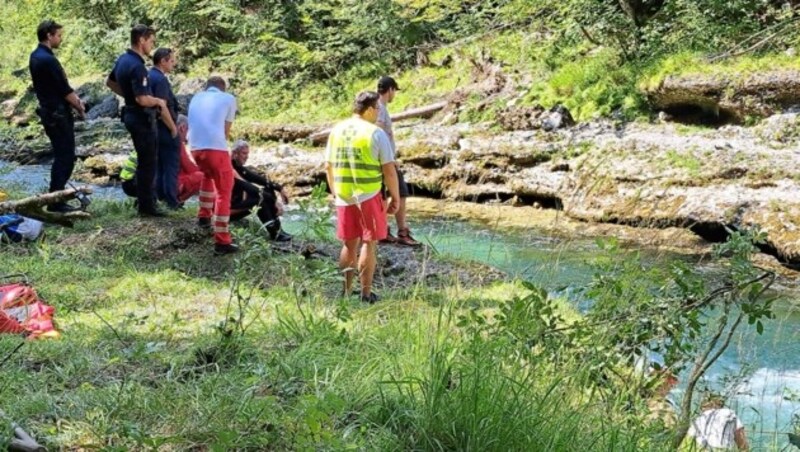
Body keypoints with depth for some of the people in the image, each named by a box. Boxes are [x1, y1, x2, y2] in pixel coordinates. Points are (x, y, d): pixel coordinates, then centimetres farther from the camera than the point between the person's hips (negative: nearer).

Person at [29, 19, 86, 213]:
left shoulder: (36, 56, 10)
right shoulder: (48, 60, -20)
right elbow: (65, 90, -17)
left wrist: (73, 97, 5)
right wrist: (79, 108, -2)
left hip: (49, 111, 10)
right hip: (58, 115, -10)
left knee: (62, 156, 18)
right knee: (65, 157, -4)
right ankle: (56, 202, -2)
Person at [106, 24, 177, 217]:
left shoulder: (123, 60, 6)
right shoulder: (137, 66, -24)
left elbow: (110, 82, 22)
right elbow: (143, 99, -29)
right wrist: (159, 102, -10)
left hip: (131, 114, 10)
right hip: (142, 118, -10)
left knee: (145, 160, 21)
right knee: (148, 162, -1)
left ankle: (144, 198, 30)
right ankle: (146, 206, 5)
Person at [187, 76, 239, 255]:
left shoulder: (196, 97, 23)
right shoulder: (228, 98, 11)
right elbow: (226, 130, 13)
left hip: (195, 147, 5)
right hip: (216, 147, -5)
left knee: (208, 175, 35)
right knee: (224, 193, 2)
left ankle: (204, 216, 41)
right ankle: (222, 241, -3)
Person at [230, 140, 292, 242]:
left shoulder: (239, 168, 6)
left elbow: (258, 178, 5)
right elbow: (249, 188, -28)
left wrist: (279, 188, -7)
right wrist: (274, 201, -30)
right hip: (227, 208, -10)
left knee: (268, 190, -3)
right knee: (260, 198, -31)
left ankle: (277, 229, -12)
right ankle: (274, 233, -25)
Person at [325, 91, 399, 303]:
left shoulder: (336, 131, 7)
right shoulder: (376, 133, -10)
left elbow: (328, 167, 12)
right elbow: (389, 170, -10)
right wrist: (395, 197, -1)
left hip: (344, 198, 5)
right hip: (369, 197, -5)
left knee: (349, 244, 14)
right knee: (369, 244, 5)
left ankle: (345, 291, 15)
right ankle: (366, 294, 7)